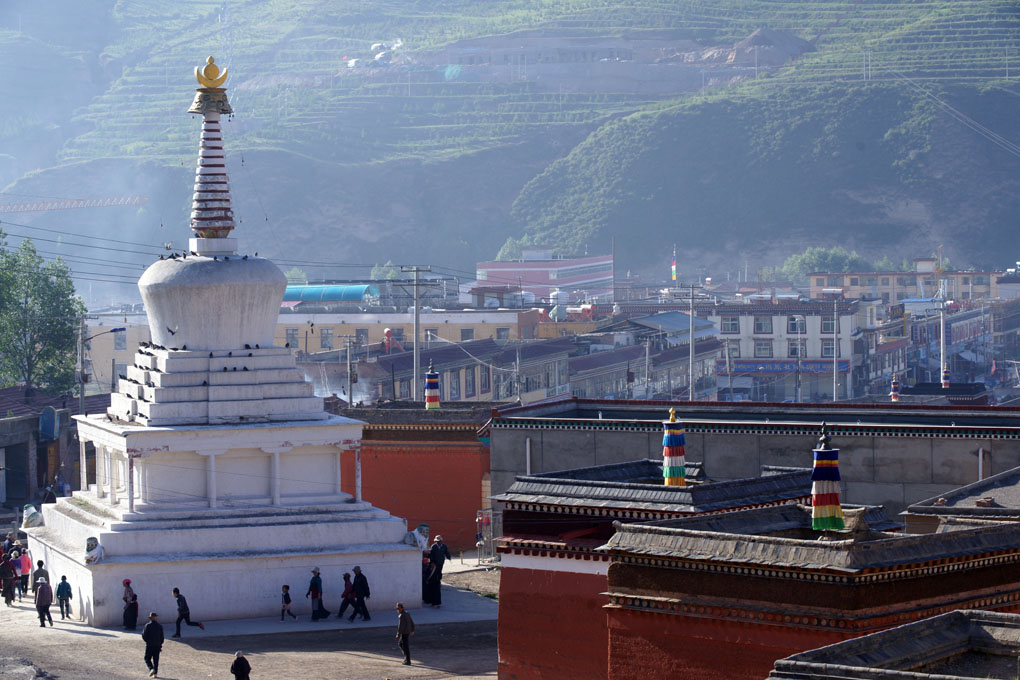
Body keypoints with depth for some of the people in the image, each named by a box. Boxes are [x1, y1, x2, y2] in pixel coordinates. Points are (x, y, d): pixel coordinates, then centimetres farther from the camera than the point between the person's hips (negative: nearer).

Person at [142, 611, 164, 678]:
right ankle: (155, 673, 8)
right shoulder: (160, 625, 2)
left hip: (149, 645, -4)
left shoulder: (148, 625, -12)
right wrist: (160, 645, 16)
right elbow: (162, 637, 7)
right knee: (156, 659, 9)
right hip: (157, 645, 4)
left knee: (147, 658, 6)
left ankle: (151, 669, -16)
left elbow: (144, 636, -11)